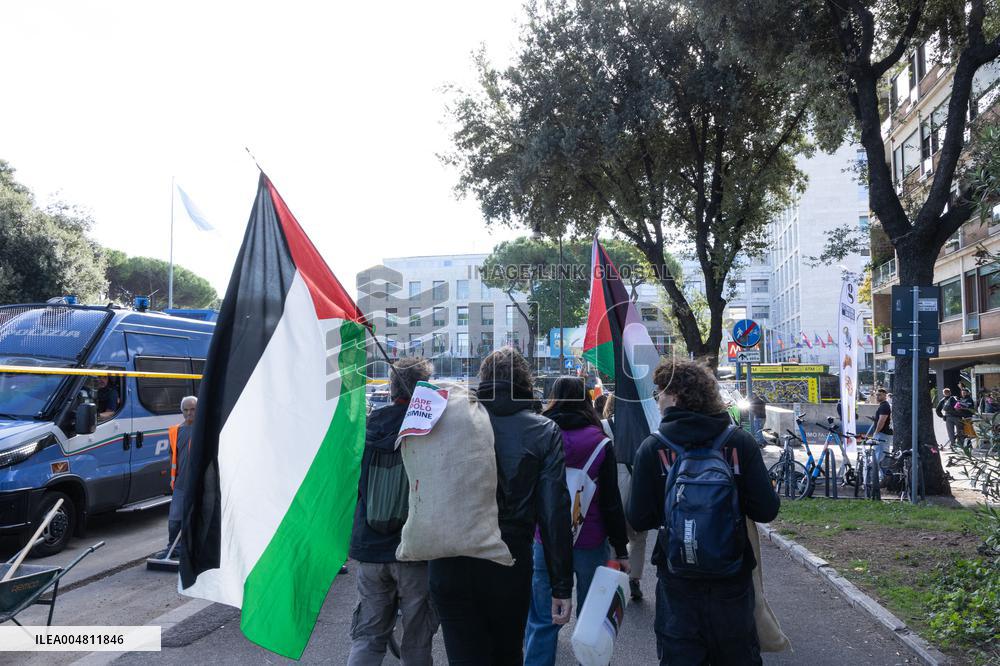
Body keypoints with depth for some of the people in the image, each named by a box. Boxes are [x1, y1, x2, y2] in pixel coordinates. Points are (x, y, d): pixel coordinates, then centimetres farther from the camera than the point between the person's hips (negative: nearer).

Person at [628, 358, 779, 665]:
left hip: (677, 583, -1)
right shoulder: (740, 442, -11)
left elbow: (638, 519, -11)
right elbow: (766, 510, -11)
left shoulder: (652, 448, -13)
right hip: (733, 580, 2)